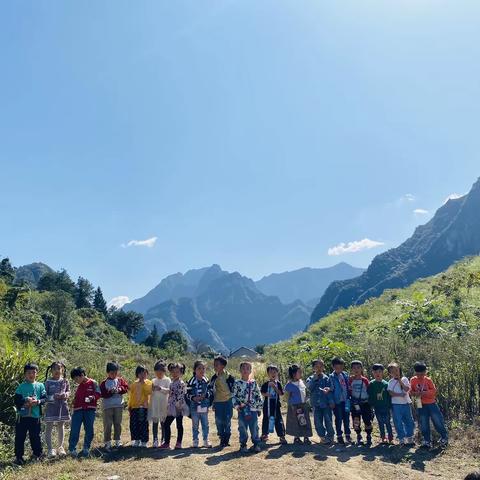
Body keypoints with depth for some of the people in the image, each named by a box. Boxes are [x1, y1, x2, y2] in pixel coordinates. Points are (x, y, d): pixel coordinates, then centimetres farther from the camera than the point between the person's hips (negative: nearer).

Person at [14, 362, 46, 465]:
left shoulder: (40, 386, 5)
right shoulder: (21, 386, 2)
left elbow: (44, 398, 0)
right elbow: (16, 400, -2)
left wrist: (37, 402, -19)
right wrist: (25, 401, -18)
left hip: (35, 416, 0)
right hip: (22, 415, 0)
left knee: (35, 436, 8)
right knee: (20, 437, 3)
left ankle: (37, 454, 24)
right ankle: (18, 456, 16)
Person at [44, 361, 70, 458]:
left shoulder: (65, 381, 5)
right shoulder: (48, 382, -6)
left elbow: (68, 391, 13)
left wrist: (66, 395, -9)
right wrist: (53, 397, -22)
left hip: (62, 406, 4)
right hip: (51, 406, -4)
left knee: (61, 426, 13)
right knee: (49, 427, -3)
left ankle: (60, 447, 25)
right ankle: (50, 449, 5)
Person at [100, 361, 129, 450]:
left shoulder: (120, 380, 7)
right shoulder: (104, 383, 0)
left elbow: (126, 388, 0)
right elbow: (103, 394, -8)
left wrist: (119, 389, -17)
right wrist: (110, 392, -22)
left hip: (119, 405, 2)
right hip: (108, 406, -2)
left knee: (118, 423, 9)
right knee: (107, 424, -2)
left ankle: (117, 440, 20)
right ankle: (107, 442, 7)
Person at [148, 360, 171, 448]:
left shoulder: (167, 380, -1)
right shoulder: (153, 381, 10)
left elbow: (168, 390, -15)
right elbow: (151, 393, 16)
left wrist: (161, 388, -30)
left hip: (163, 404, -3)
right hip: (154, 404, 3)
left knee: (163, 422, 1)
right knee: (155, 422, 1)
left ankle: (163, 440, 10)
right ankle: (155, 440, 5)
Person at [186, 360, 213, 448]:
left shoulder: (206, 381, 2)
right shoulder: (191, 381, -7)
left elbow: (210, 391, 5)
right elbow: (188, 394, -5)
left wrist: (204, 396, -13)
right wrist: (194, 398, -22)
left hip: (204, 407, 2)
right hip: (194, 407, -2)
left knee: (205, 424, 11)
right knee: (195, 425, 9)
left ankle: (206, 440, 23)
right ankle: (195, 441, 21)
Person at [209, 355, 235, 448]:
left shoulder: (228, 376, -6)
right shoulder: (214, 378, 3)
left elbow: (234, 388, 0)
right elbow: (211, 390, 9)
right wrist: (212, 403, 7)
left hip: (228, 401, -3)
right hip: (218, 402, 3)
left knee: (227, 421, -1)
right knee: (219, 421, 2)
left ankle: (226, 439, 11)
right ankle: (222, 438, 15)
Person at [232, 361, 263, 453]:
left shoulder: (254, 383, 4)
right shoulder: (237, 383, 1)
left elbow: (258, 396, 8)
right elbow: (234, 396, 2)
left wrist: (259, 408, 7)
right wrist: (236, 405, -10)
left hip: (253, 409, 1)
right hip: (242, 410, -1)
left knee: (254, 428, 4)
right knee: (242, 428, 4)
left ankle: (256, 444, 16)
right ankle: (243, 445, 16)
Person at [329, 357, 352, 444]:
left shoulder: (345, 375, 5)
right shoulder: (332, 377, -7)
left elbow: (347, 387, 13)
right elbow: (331, 389, -10)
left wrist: (348, 397, 9)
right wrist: (332, 402, -16)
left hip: (345, 400, 4)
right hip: (337, 401, -4)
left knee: (346, 418, 9)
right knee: (339, 419, 4)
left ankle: (347, 435, 21)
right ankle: (339, 436, 15)